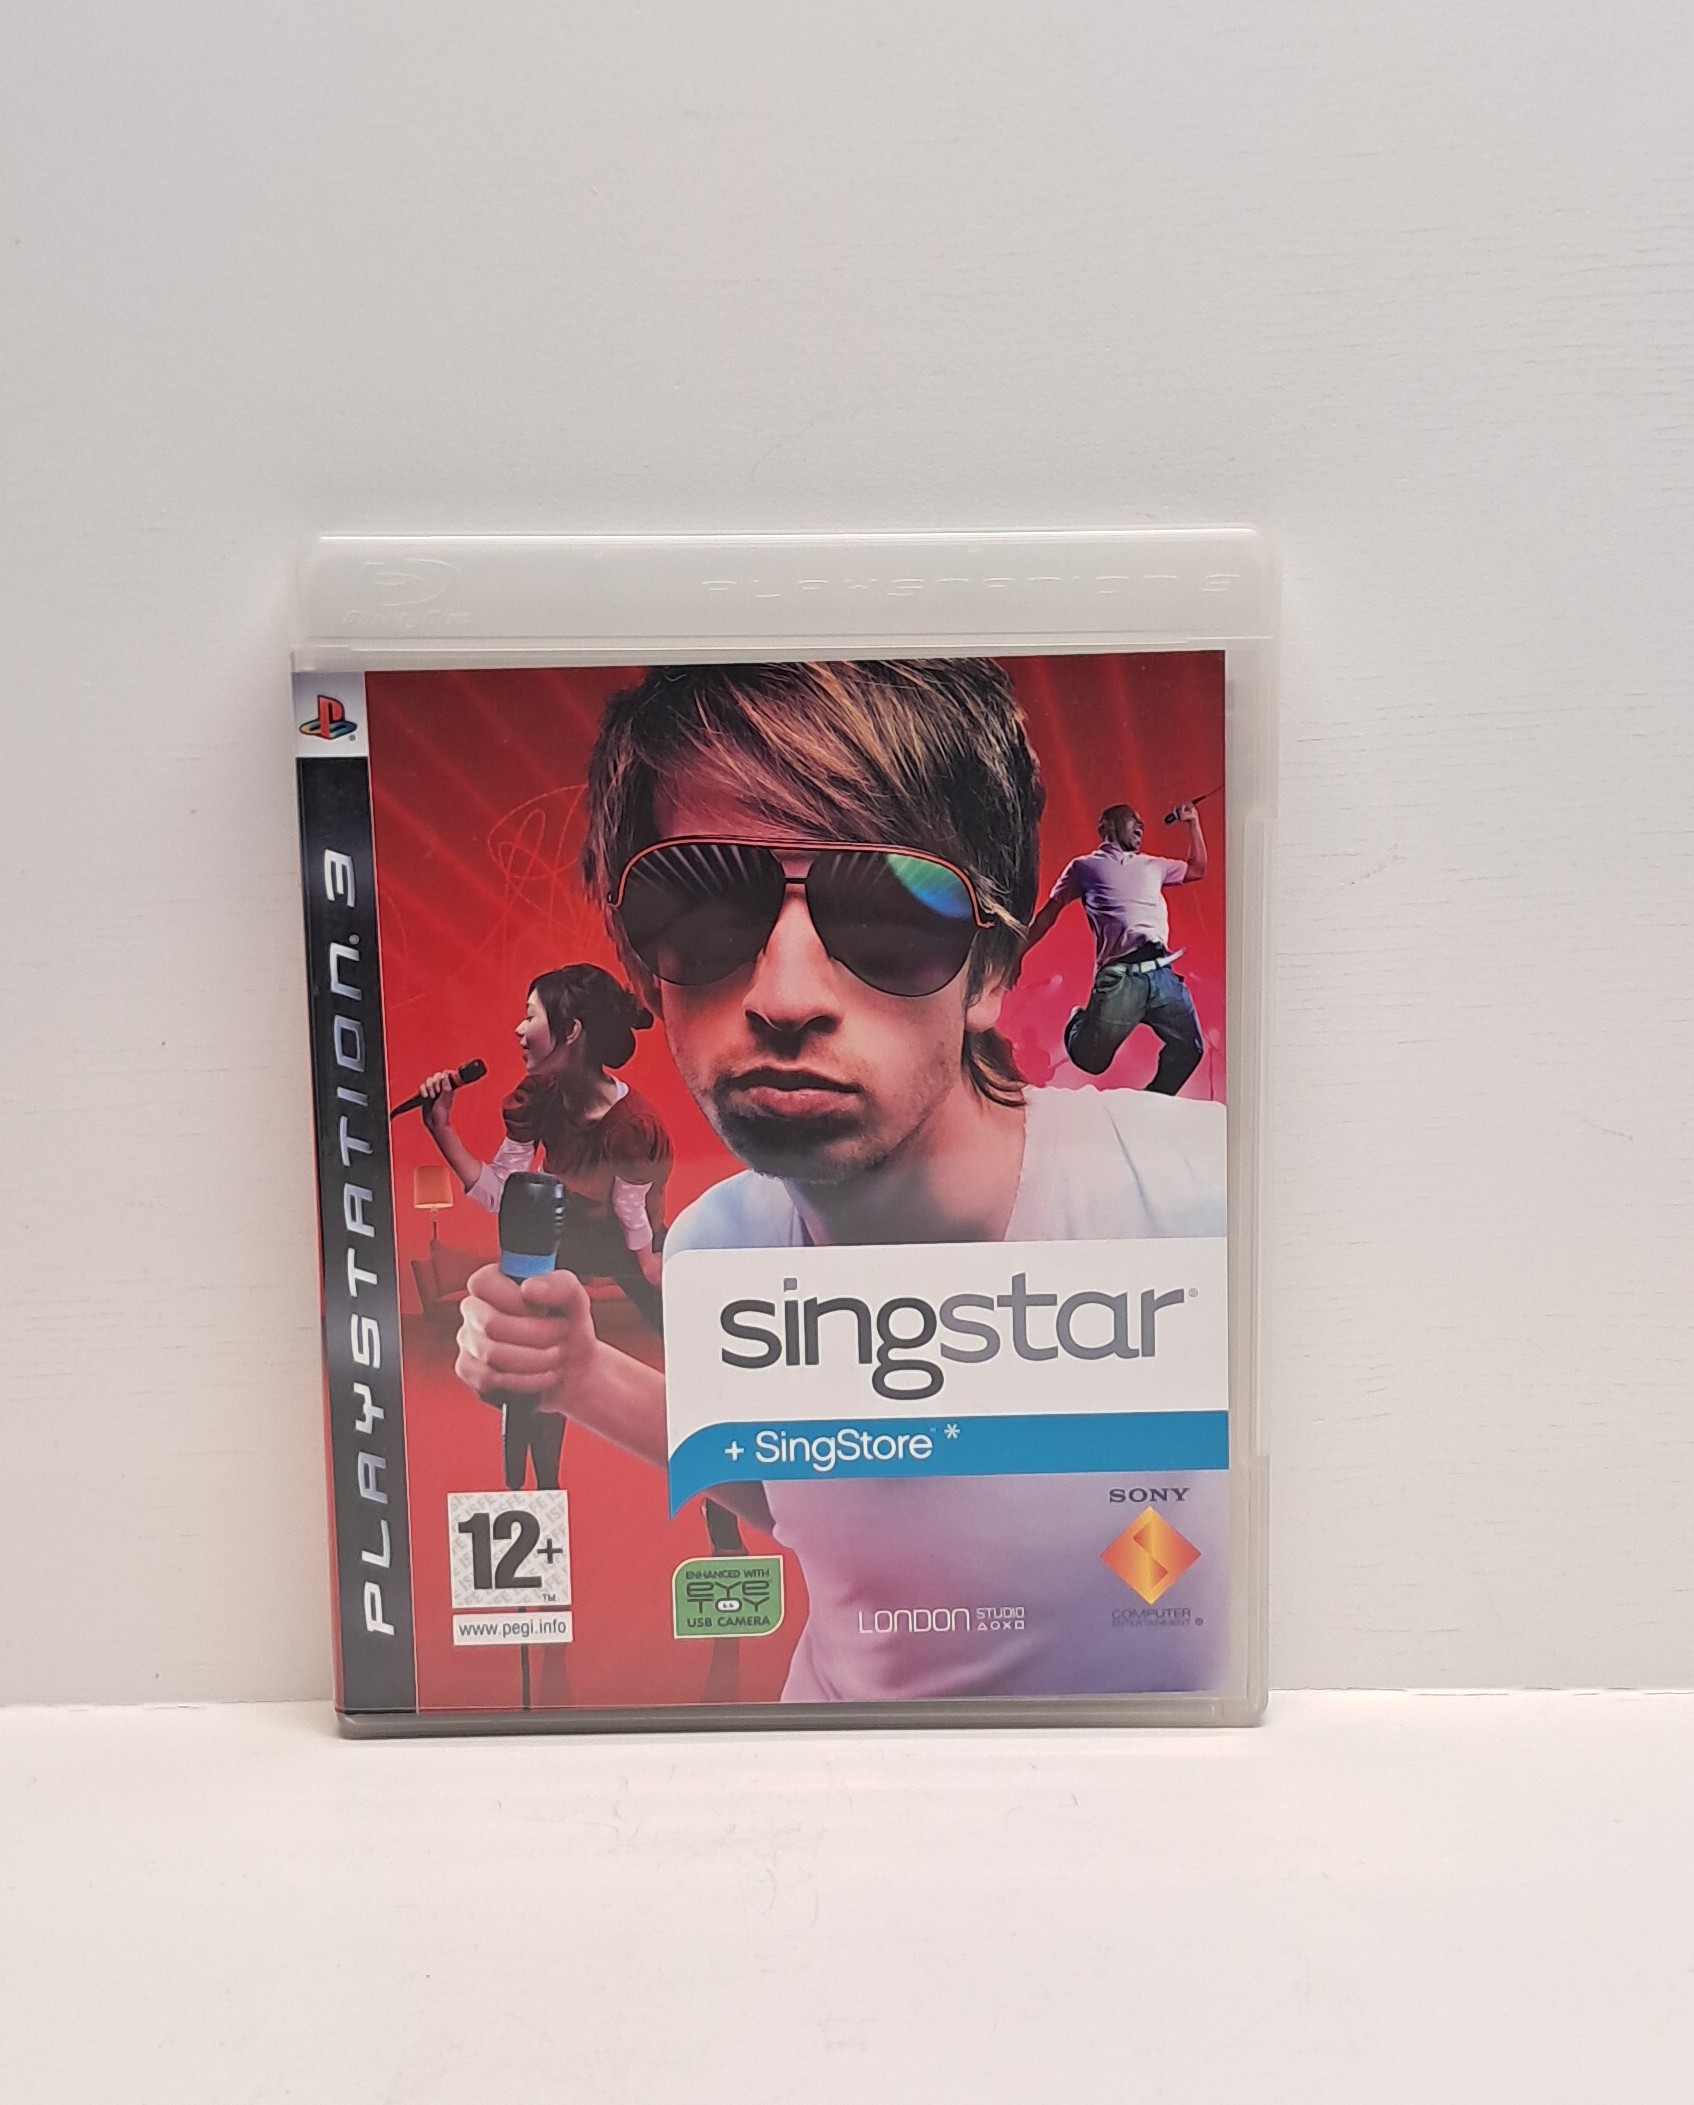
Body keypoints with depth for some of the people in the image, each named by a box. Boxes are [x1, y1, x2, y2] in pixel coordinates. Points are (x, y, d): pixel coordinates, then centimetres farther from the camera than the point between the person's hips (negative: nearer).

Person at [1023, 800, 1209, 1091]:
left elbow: (1197, 869, 40)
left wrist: (1193, 823, 34)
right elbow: (1048, 914, 15)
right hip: (1119, 976, -4)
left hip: (1162, 972, 4)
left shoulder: (1152, 865, 27)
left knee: (1189, 1049, -3)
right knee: (1091, 1061, -3)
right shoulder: (1084, 866, 14)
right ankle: (1080, 1024, 32)